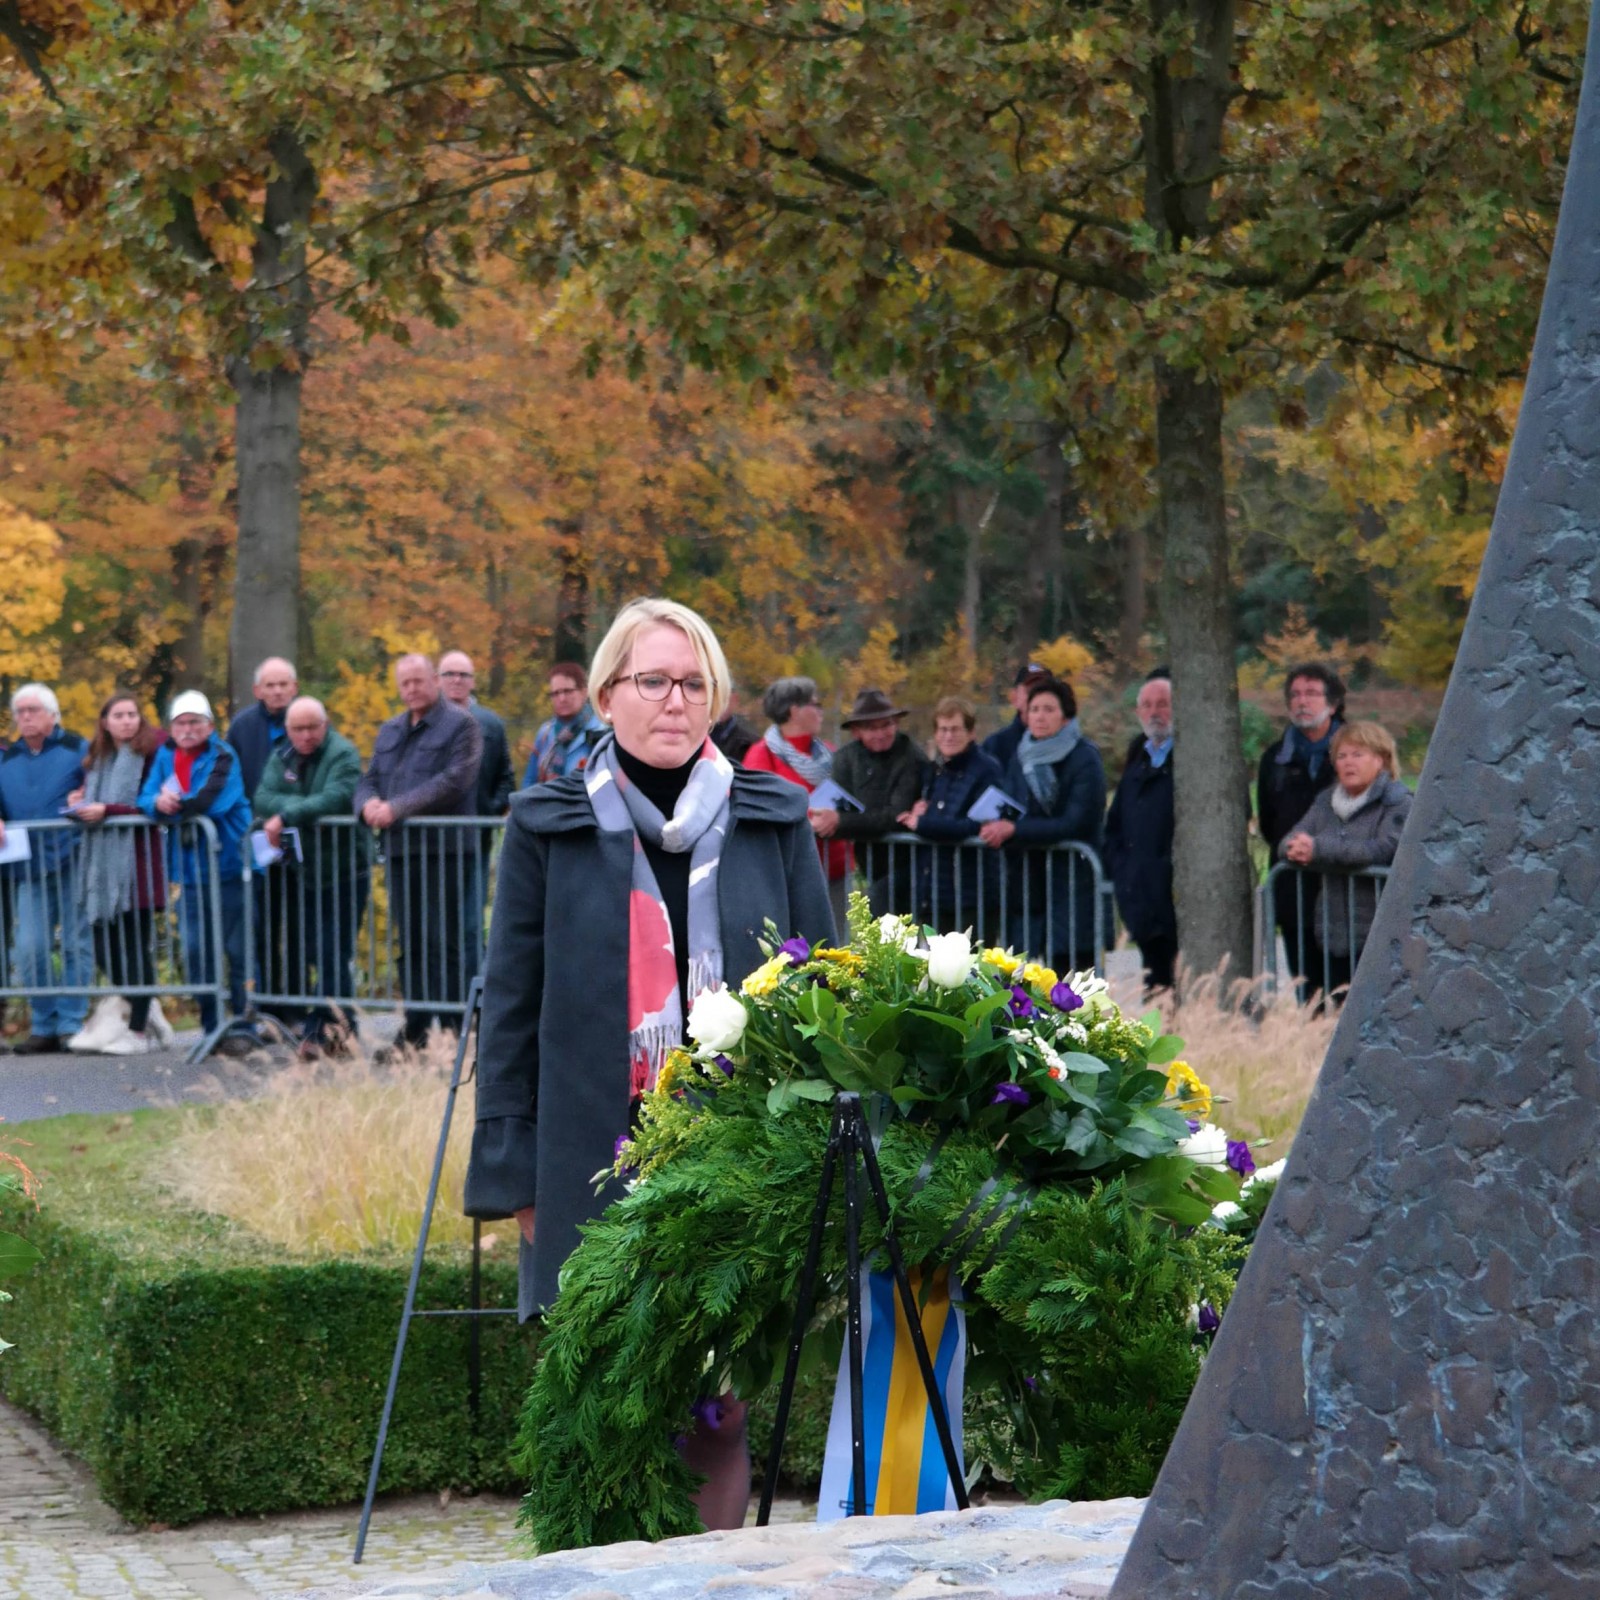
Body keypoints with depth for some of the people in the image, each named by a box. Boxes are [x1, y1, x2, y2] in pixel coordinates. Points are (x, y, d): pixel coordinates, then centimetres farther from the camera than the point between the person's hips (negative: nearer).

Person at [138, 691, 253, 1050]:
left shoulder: (222, 757, -8)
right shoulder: (165, 756, 9)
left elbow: (211, 800, -21)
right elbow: (146, 798, 3)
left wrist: (170, 805, -7)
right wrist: (158, 803, -20)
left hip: (227, 868, -6)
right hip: (189, 870, 6)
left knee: (237, 951, -2)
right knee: (197, 952, 8)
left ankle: (242, 1025, 5)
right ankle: (211, 1027, 17)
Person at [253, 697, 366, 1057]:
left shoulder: (342, 755, -9)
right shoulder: (282, 758, 10)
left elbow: (336, 798, -25)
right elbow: (263, 798, -4)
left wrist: (286, 816, -21)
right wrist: (301, 806, -20)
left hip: (341, 873, -6)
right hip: (298, 870, 6)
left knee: (331, 957, -8)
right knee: (296, 953, 10)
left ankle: (318, 1030, -8)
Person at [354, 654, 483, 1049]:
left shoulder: (460, 725, -2)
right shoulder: (390, 731, 21)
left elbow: (454, 781, -14)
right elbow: (368, 780, 19)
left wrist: (398, 807, -18)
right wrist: (368, 803, -6)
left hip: (444, 849, -7)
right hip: (400, 850, 7)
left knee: (447, 941, -8)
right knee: (410, 943, 10)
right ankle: (415, 1029, 15)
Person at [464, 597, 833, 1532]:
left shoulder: (775, 823, 9)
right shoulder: (549, 830, 6)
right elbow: (511, 1008, 7)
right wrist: (512, 1170, 2)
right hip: (598, 1165, -1)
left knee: (723, 1415, 2)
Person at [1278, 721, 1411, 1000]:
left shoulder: (1398, 803, -2)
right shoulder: (1325, 801, 18)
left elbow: (1382, 849, -19)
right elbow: (1286, 842, 10)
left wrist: (1318, 849, -20)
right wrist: (1296, 849, -16)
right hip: (1332, 936, 6)